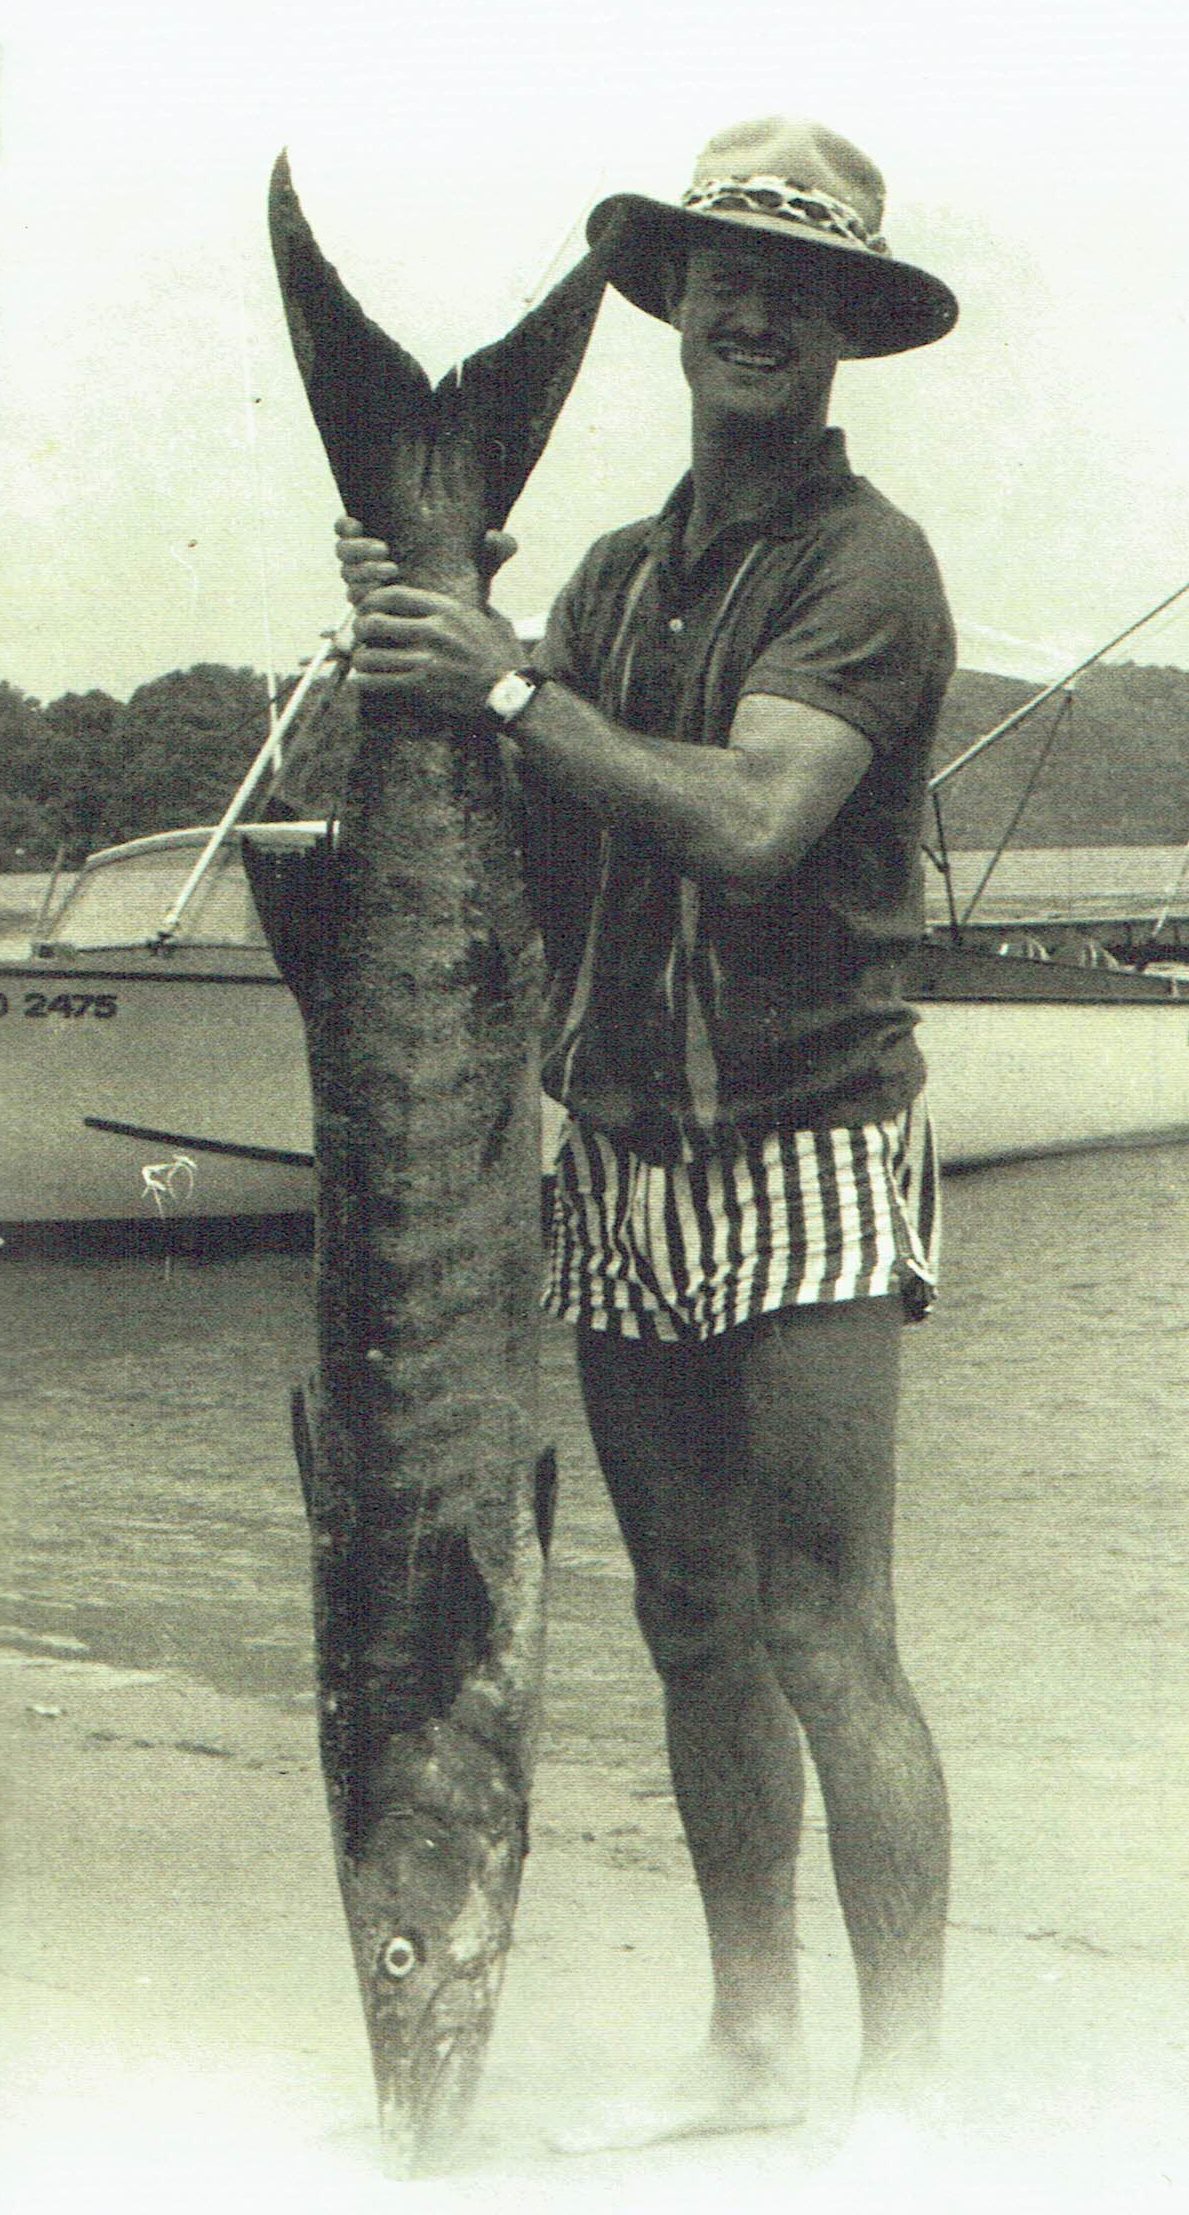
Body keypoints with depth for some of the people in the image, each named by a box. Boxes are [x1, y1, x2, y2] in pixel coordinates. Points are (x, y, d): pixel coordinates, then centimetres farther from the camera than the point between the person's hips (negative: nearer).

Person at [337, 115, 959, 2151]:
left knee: (825, 1632, -8)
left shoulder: (866, 564, -7)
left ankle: (905, 2084, 0)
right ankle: (751, 2046, 23)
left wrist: (511, 690, -16)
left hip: (804, 1149, -7)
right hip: (619, 1147, 7)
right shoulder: (618, 572, 16)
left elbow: (750, 820, -20)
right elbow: (525, 839, 10)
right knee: (694, 1625, 12)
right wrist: (417, 651, -4)